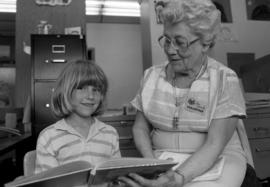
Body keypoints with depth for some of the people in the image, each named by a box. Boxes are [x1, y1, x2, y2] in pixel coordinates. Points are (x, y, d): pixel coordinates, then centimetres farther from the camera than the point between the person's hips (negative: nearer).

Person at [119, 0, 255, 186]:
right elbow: (141, 127, 8)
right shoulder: (152, 76, 2)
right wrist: (152, 163, -10)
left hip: (218, 160, -2)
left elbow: (214, 145, -16)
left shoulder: (225, 80, -9)